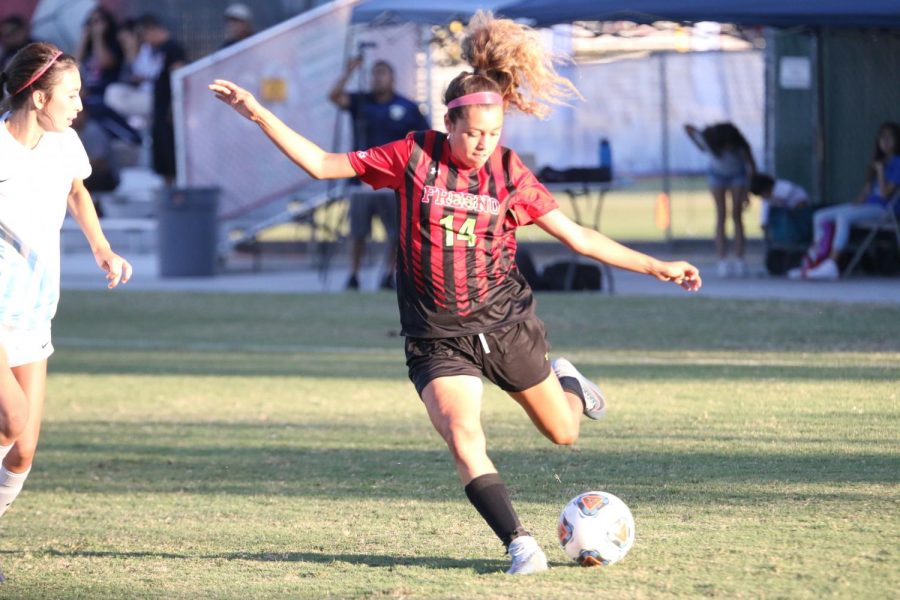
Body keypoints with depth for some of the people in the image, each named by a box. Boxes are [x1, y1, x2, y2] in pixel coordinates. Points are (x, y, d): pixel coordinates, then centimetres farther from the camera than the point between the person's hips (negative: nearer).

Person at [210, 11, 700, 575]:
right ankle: (521, 544, -19)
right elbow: (321, 164, 0)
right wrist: (258, 114, -6)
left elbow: (579, 237, 2)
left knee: (564, 433, 14)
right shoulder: (414, 157, -6)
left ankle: (566, 381, 48)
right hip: (438, 336, -2)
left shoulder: (510, 173, -3)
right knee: (463, 439, -24)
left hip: (506, 322, 2)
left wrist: (658, 267, -1)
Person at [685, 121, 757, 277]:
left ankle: (739, 261, -11)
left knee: (737, 216, -8)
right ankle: (722, 261, -14)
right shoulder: (708, 139, -32)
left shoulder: (740, 146, -35)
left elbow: (752, 167, -25)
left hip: (737, 175, -1)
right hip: (717, 174, 1)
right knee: (721, 216, -9)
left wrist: (747, 192, -28)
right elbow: (689, 128, -15)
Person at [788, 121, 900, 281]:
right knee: (820, 216, -2)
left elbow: (885, 193, -13)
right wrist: (858, 201, 2)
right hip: (866, 205, 9)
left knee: (843, 216, -35)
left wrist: (880, 171, -14)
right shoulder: (878, 160, 20)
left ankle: (831, 265, -40)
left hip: (881, 208, -9)